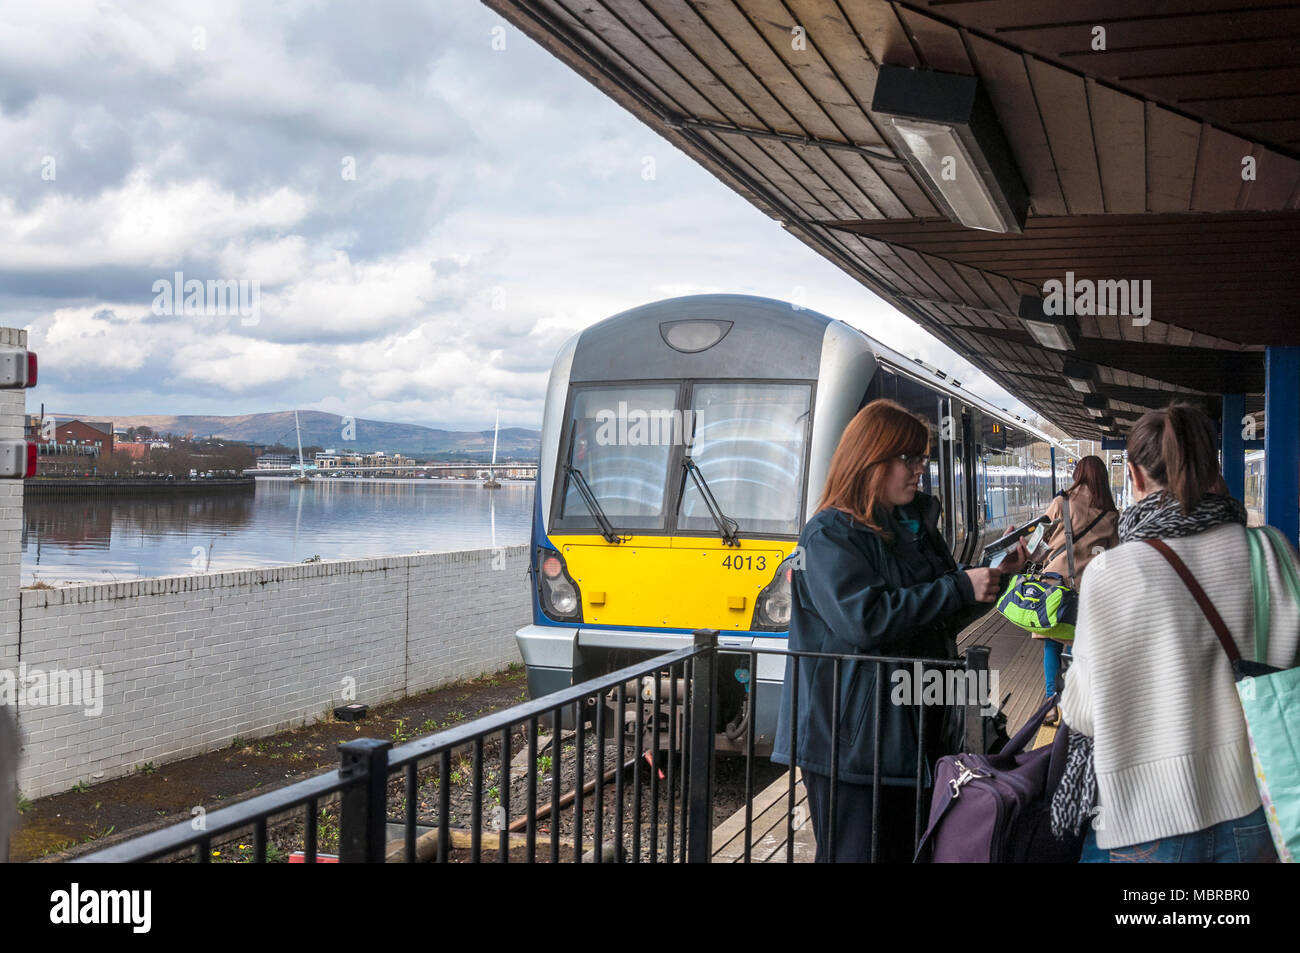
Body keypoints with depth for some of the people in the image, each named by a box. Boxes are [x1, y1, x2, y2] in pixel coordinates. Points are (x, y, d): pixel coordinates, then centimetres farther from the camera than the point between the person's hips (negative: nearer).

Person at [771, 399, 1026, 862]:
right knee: (856, 854, -2)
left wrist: (995, 574, 3)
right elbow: (862, 619, -26)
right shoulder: (831, 534, -12)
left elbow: (945, 619, 20)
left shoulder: (914, 527, 14)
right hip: (852, 738, -8)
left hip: (912, 732, 8)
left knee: (906, 849, 13)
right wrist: (960, 587, -22)